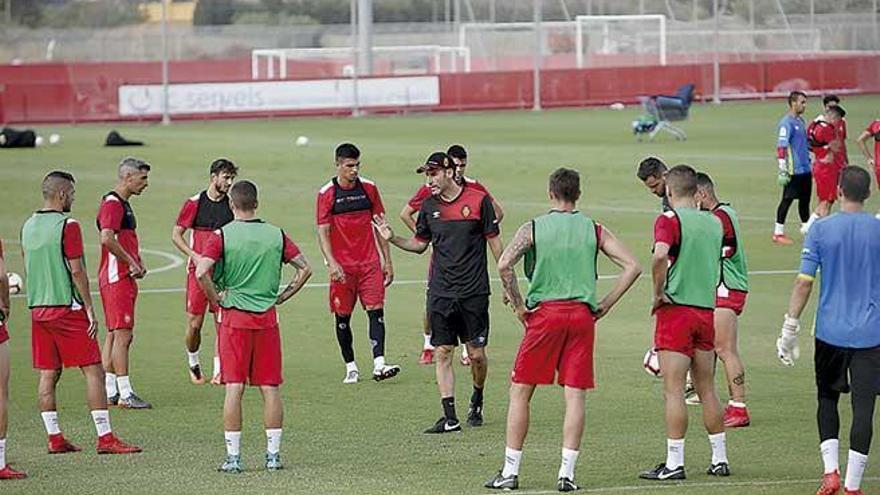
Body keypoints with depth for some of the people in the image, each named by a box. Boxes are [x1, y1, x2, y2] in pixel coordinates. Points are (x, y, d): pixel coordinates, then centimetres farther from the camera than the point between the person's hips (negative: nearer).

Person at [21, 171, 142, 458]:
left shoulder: (28, 227, 11)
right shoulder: (67, 226, -12)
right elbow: (76, 271, -14)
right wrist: (90, 310, -9)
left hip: (37, 308, 8)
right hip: (67, 307, -8)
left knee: (48, 374, 9)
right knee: (93, 370, -4)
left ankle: (54, 438, 10)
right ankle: (105, 438, -7)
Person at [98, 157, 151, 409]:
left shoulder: (123, 204, 18)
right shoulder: (112, 204, -15)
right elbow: (107, 238, -28)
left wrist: (137, 262, 12)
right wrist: (130, 262, -18)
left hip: (124, 277, 10)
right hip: (117, 278, -10)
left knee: (114, 335, 11)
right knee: (122, 335, -9)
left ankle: (109, 392, 15)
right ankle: (125, 394, -8)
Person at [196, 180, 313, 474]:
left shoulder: (222, 235, -5)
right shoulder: (276, 235, 5)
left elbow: (201, 272, -18)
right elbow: (305, 269, 6)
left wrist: (216, 298, -4)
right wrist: (281, 297, 11)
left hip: (235, 317, -2)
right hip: (267, 319, 2)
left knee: (234, 387, -1)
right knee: (270, 388, 6)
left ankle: (233, 457, -1)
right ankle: (273, 455, 9)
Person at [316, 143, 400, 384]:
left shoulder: (369, 188, 6)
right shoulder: (327, 194, -3)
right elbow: (323, 232, -5)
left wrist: (387, 261, 9)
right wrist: (331, 263, -18)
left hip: (370, 262, 2)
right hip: (342, 266, -2)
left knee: (376, 310, -9)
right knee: (343, 317, 3)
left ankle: (379, 364, -15)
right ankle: (350, 367, 13)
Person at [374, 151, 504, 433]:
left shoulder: (478, 200, -4)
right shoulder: (429, 206, 7)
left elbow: (494, 242, 1)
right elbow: (420, 244, 17)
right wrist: (392, 238, 1)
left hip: (474, 293, -3)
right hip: (440, 292, 3)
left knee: (476, 354, 2)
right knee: (442, 353, -1)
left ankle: (477, 401, 28)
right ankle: (450, 418, 2)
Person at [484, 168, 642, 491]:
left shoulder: (533, 228, 1)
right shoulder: (594, 230, 6)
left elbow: (504, 265, -11)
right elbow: (632, 266, 2)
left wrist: (518, 305, -2)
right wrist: (605, 305, 6)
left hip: (544, 313, -2)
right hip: (582, 315, 2)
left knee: (520, 392, 6)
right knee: (575, 395, 4)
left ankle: (510, 471, 5)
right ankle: (567, 473, -1)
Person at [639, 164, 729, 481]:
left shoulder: (670, 220, -9)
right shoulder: (713, 222, 11)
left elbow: (660, 255, -26)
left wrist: (658, 293, -15)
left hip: (676, 310, -6)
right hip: (707, 310, 6)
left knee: (673, 390, -5)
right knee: (707, 389, 14)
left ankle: (674, 463, -6)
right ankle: (720, 458, 17)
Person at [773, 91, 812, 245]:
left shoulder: (800, 121, 15)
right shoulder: (786, 123, -13)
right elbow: (781, 148, -18)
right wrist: (783, 172, -22)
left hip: (805, 169, 8)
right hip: (793, 171, -8)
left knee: (805, 200, 13)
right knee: (787, 200, -4)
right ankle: (778, 233, 2)